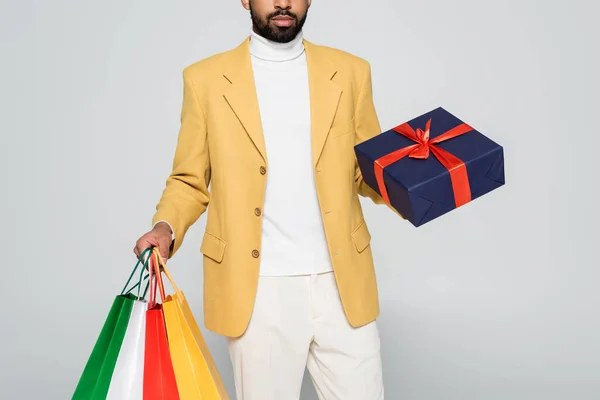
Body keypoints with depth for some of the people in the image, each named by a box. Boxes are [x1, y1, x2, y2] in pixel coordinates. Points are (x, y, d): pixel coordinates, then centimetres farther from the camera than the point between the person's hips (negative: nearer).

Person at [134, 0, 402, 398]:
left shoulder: (350, 71, 6)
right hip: (256, 286, -1)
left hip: (340, 282, 2)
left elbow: (369, 168, 10)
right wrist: (166, 227, -13)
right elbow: (189, 180, 6)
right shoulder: (206, 78, 3)